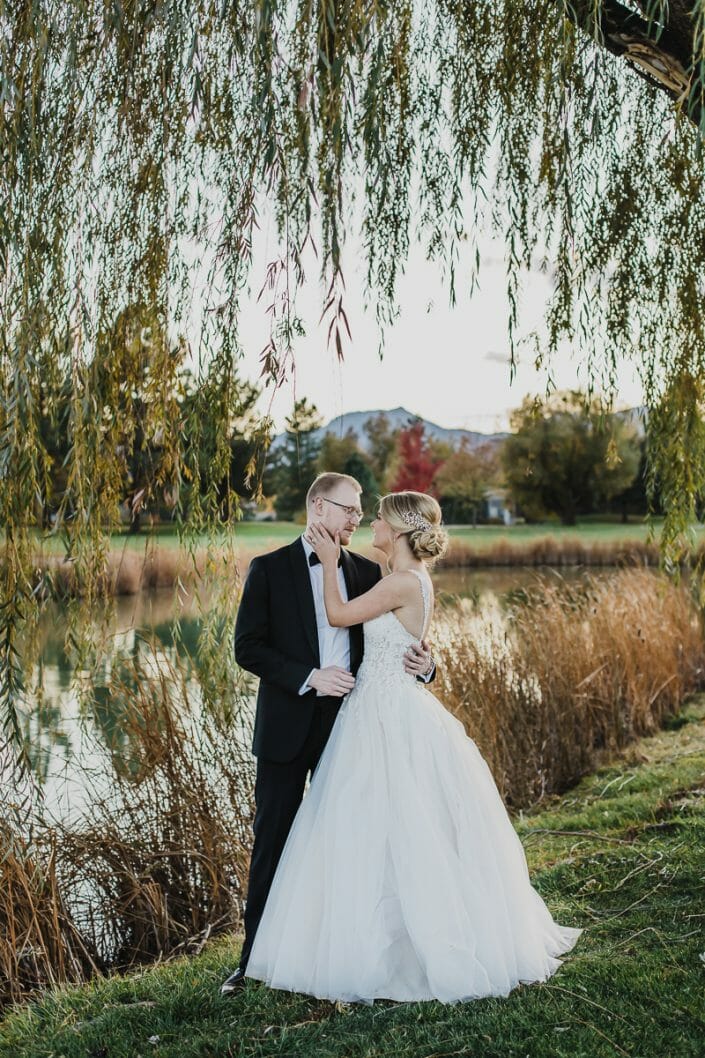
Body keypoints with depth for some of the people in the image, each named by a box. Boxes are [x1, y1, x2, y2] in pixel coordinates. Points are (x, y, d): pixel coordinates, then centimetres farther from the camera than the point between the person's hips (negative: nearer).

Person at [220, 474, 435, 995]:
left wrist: (423, 664, -12)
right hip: (288, 724, -3)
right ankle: (255, 958, 18)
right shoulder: (271, 569, -3)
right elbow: (248, 647, -8)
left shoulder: (367, 571, 7)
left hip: (347, 723, 3)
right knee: (273, 840, 6)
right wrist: (309, 677, -19)